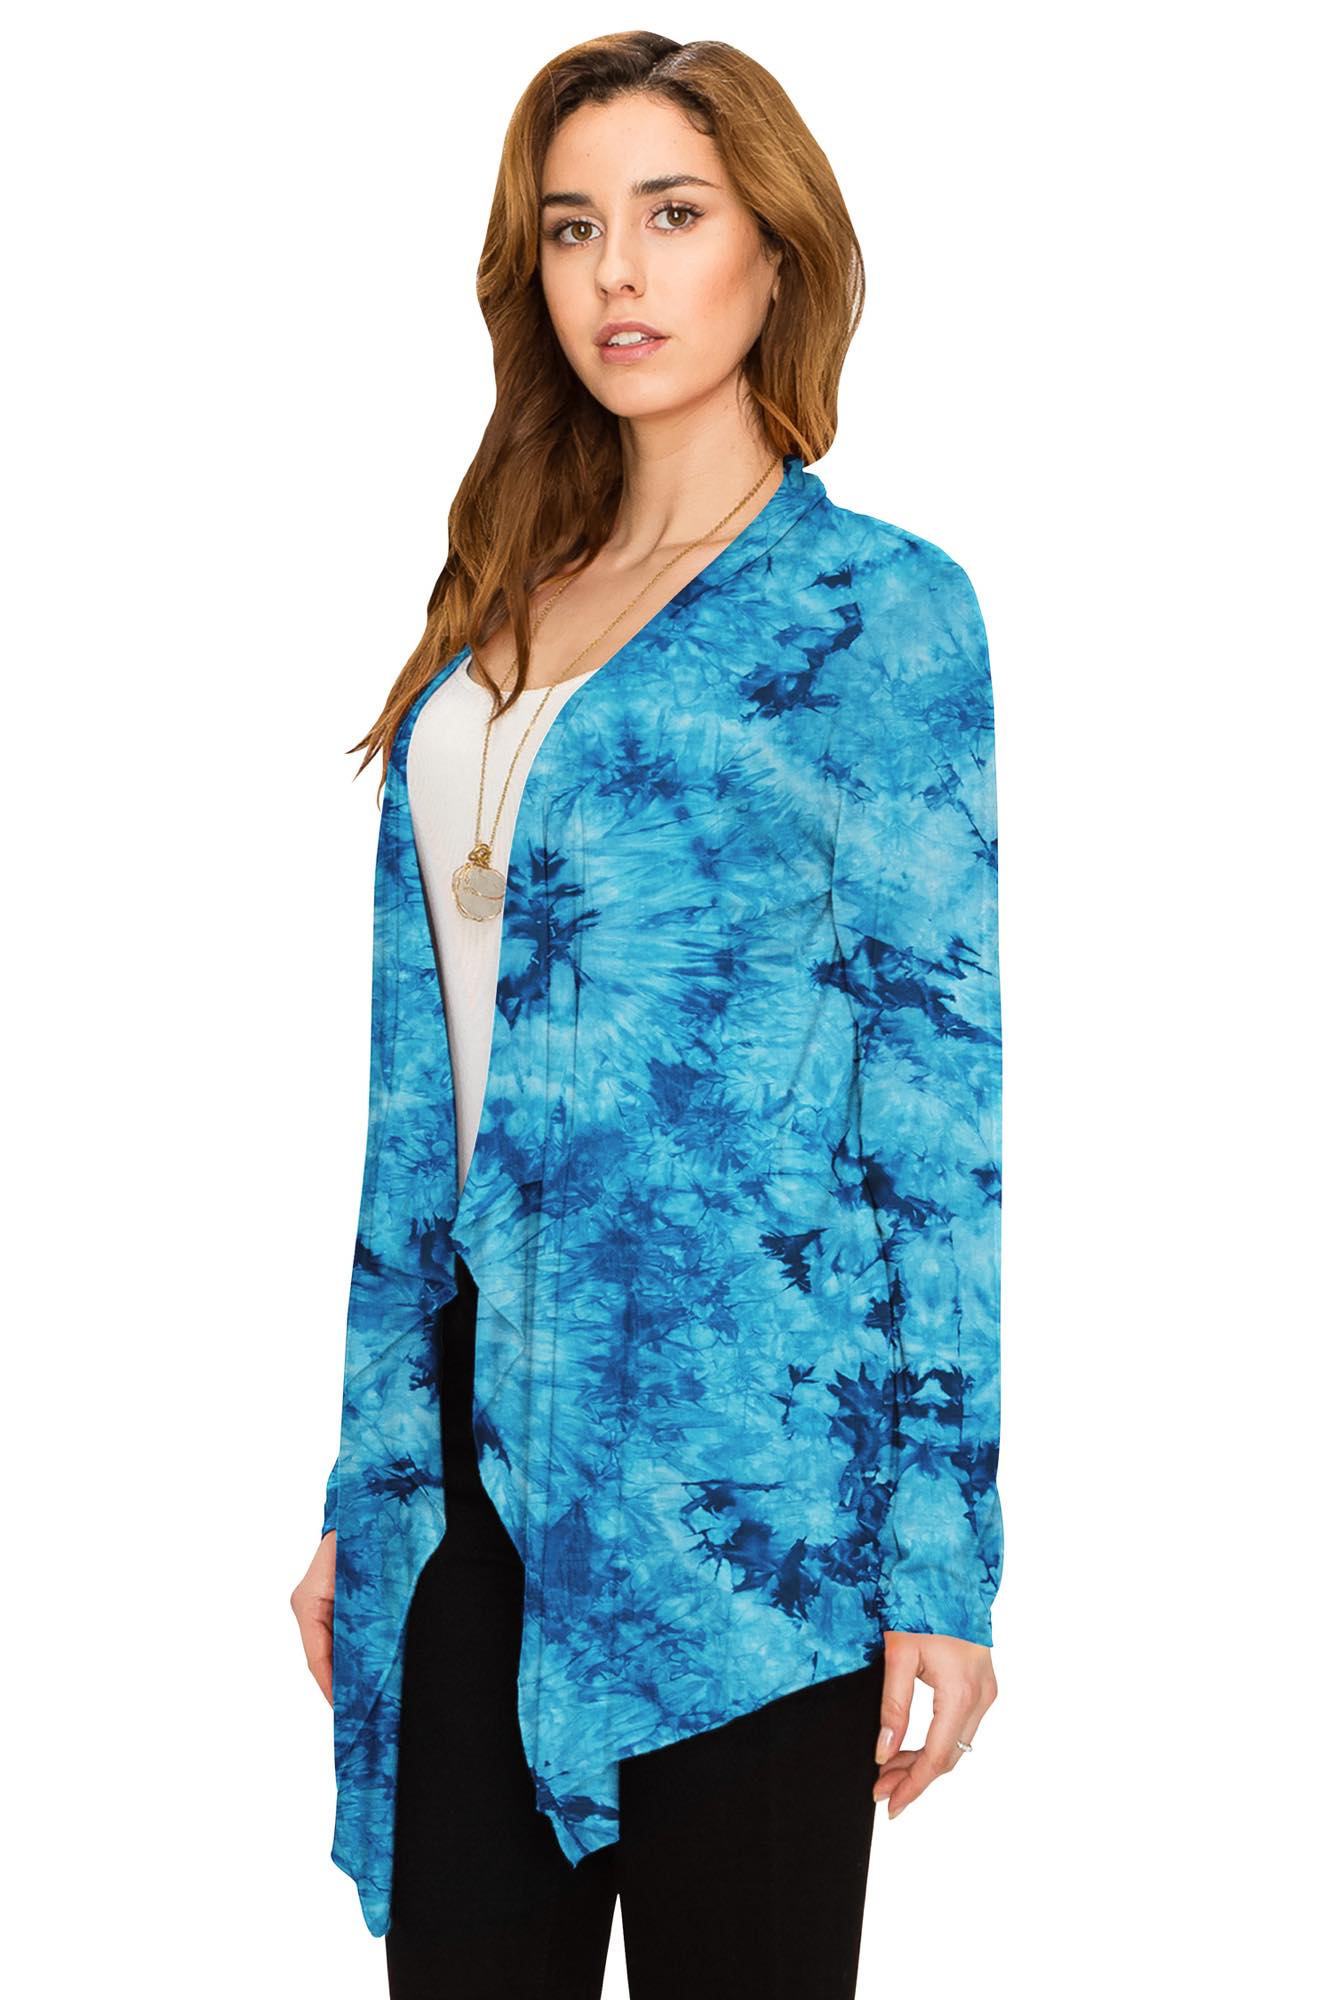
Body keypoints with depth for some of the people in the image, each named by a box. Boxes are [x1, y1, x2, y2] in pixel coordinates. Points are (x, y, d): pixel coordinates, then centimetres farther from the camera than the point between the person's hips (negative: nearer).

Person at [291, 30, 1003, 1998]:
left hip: (738, 1465, -5)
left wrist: (943, 1551, -11)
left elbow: (939, 1088, -7)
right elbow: (420, 1076, 14)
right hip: (476, 1444, 5)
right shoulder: (498, 608, 13)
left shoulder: (875, 605, -3)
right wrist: (364, 1486, 14)